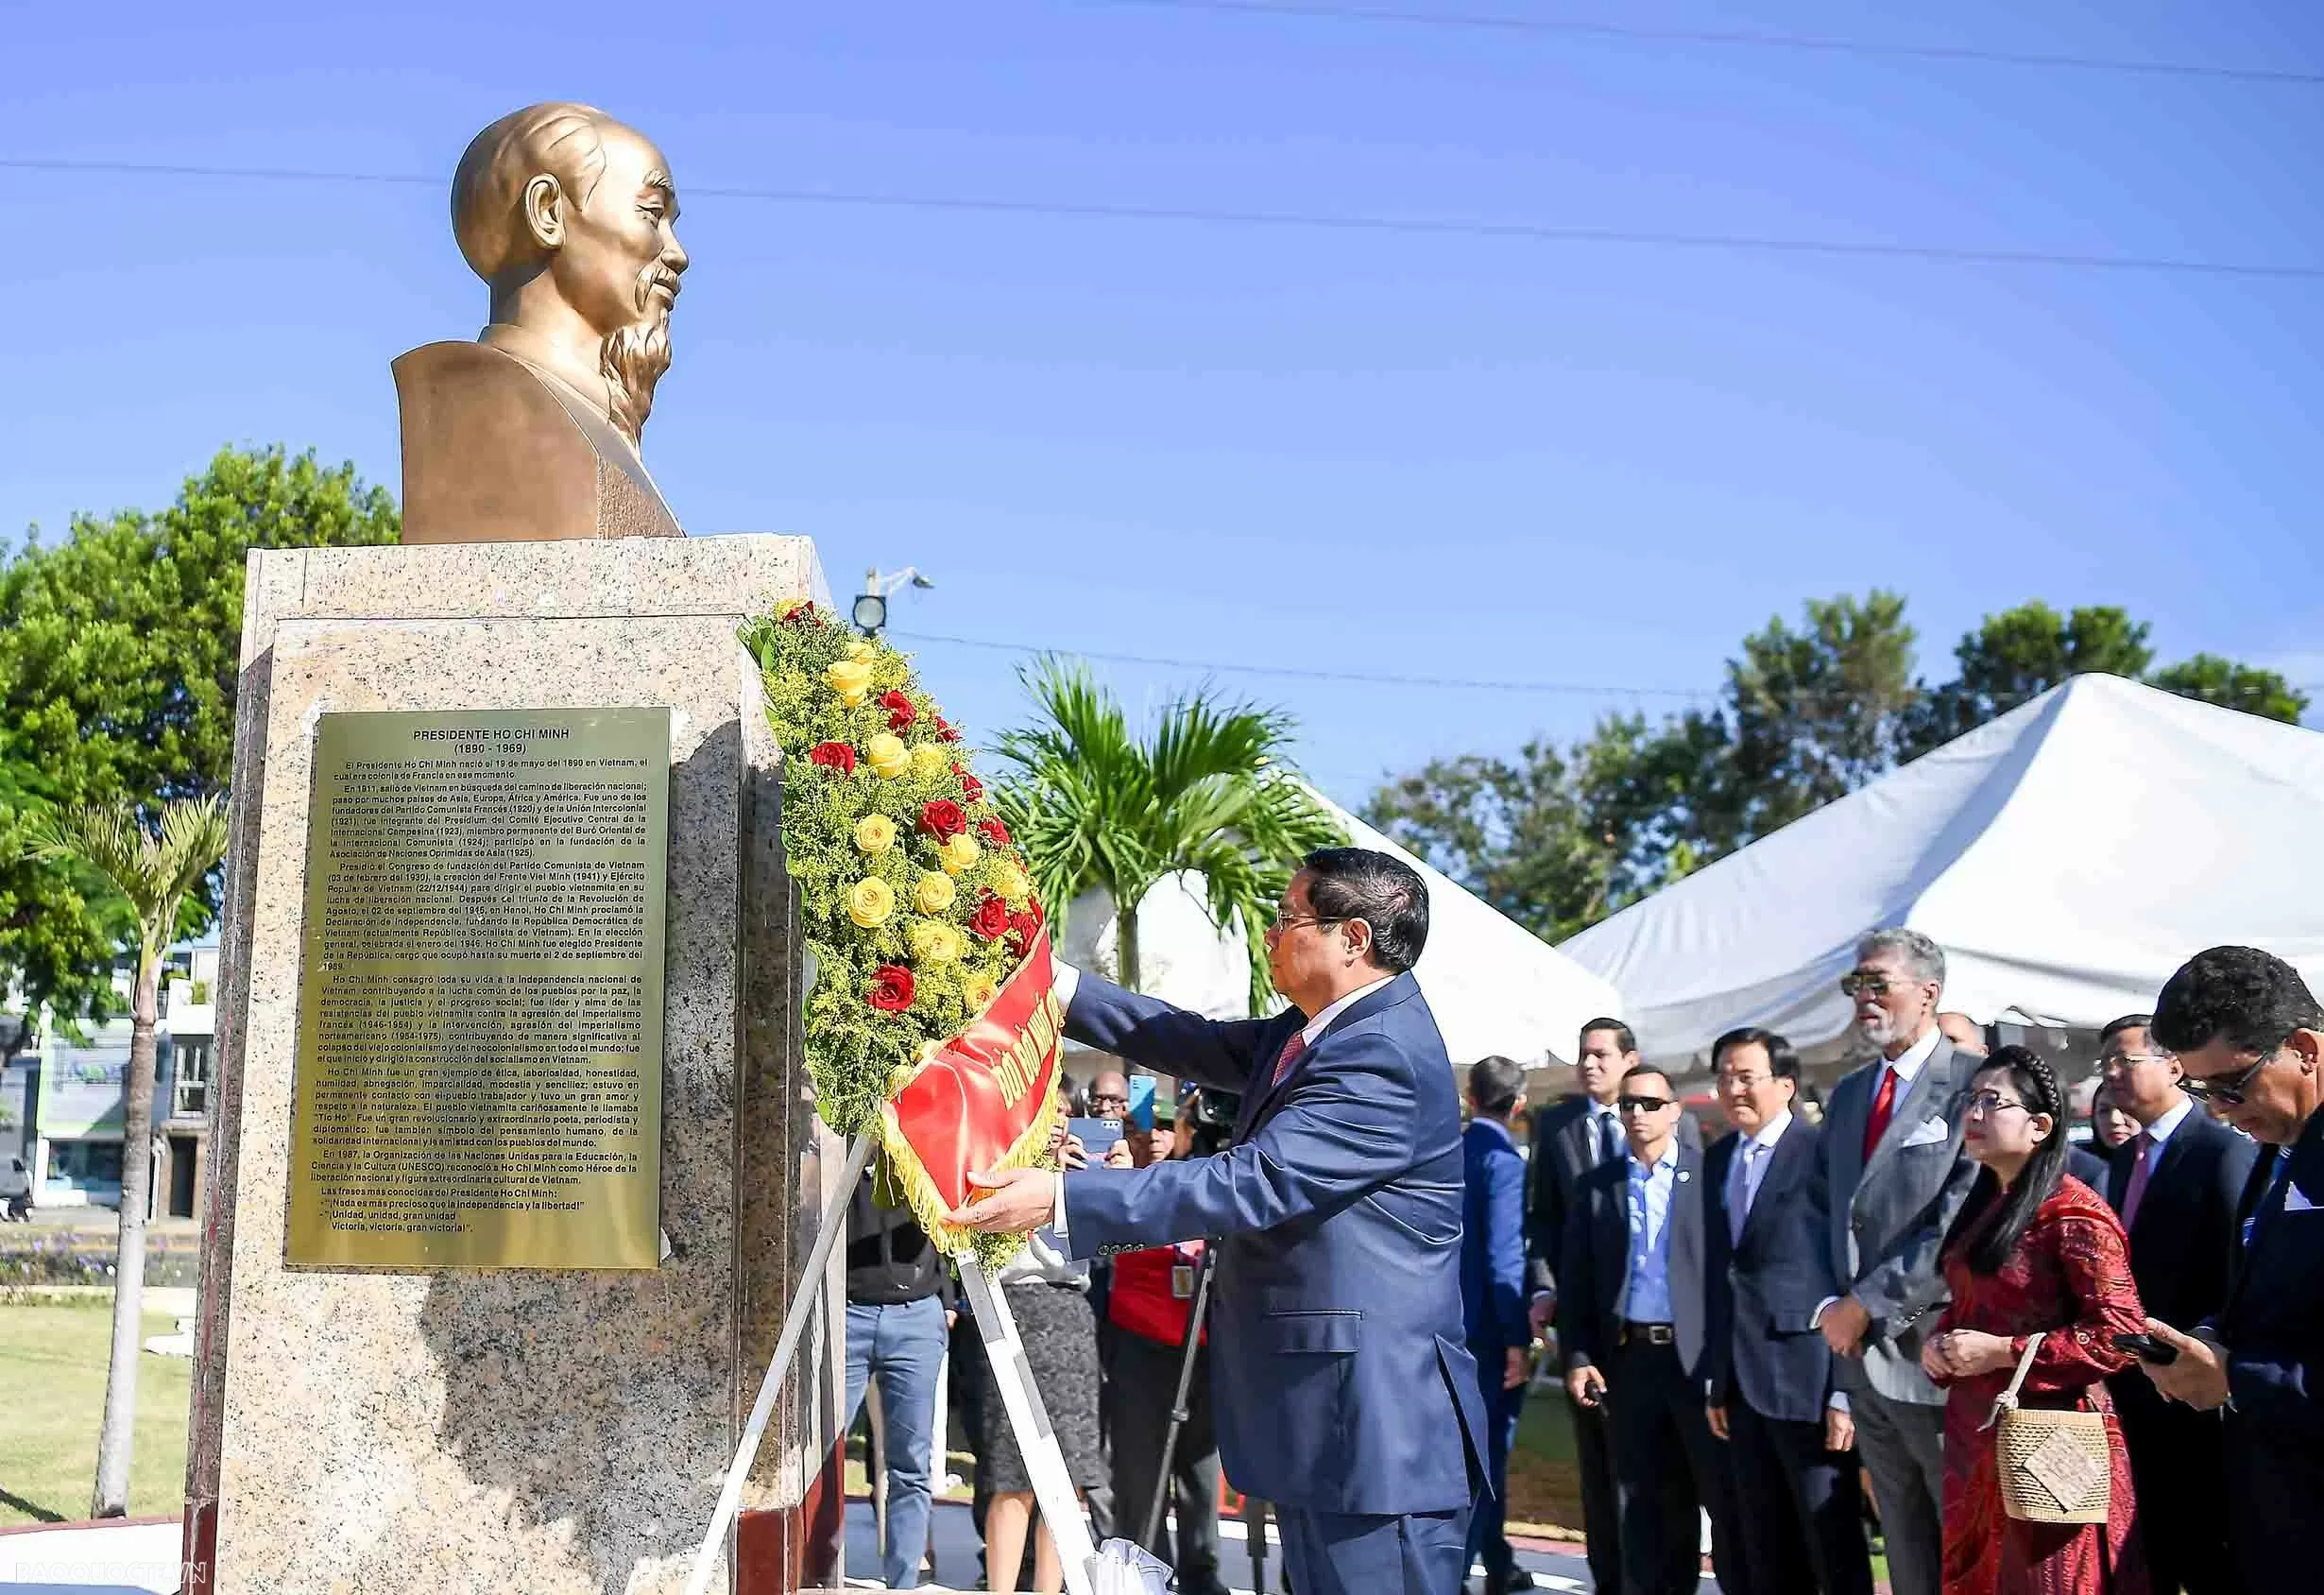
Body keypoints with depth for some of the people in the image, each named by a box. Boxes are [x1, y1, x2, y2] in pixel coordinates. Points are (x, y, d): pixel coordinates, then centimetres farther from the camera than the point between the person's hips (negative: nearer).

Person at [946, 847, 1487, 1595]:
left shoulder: (1384, 1056, -21)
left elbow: (1252, 1182, -26)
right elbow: (1199, 1045, 18)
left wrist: (1064, 1197, -27)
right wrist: (1060, 983, 15)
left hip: (1376, 1418, -10)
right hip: (1317, 1406, 10)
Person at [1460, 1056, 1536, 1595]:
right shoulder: (1502, 1159, -15)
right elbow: (1505, 1257, -20)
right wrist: (1518, 1338, -18)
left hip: (1448, 1323, 7)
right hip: (1487, 1328, -7)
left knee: (1481, 1446, 18)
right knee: (1484, 1450, 2)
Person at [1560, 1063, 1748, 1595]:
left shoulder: (1710, 1175, 0)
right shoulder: (1597, 1185, 9)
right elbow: (1575, 1279, 9)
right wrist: (1578, 1358, 1)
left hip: (1701, 1357, -3)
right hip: (1629, 1359, 3)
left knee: (1726, 1493, 2)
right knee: (1646, 1506, 9)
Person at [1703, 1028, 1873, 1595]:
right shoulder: (1717, 1160, 12)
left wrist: (1846, 1392, -14)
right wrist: (1715, 1379, 14)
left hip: (1808, 1379, -7)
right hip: (1741, 1383, 7)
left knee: (1834, 1549, 2)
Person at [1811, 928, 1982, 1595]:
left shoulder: (1973, 1084, -11)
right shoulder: (1848, 1095, 14)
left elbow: (1960, 1229, -19)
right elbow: (1824, 1211, 19)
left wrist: (1867, 1305, -14)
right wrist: (1830, 1307, 3)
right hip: (1861, 1359, 7)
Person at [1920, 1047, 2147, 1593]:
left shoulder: (2072, 1214, -14)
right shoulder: (1983, 1206, 13)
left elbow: (2120, 1332, -19)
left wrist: (2000, 1352, -18)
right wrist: (1938, 1344, 3)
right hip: (1976, 1434, 8)